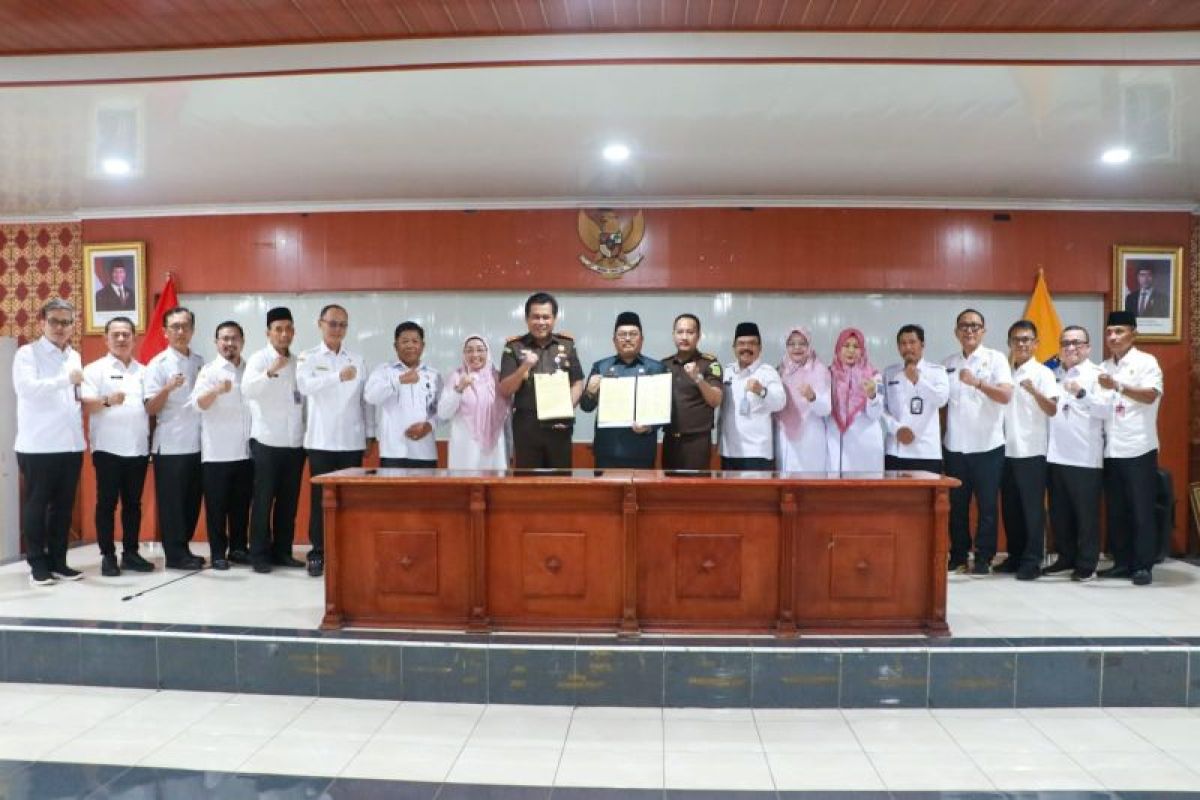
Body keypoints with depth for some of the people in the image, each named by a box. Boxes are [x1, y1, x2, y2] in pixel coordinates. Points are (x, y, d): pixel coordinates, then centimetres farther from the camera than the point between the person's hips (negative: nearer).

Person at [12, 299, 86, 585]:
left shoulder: (74, 356, 16)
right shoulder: (27, 354, -3)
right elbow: (27, 388, -19)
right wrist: (67, 380, -23)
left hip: (71, 444, 6)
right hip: (38, 446, -5)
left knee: (63, 506, 10)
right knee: (36, 505, 4)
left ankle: (58, 561, 19)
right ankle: (37, 564, 14)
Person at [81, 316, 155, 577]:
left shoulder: (143, 371, 15)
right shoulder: (95, 369, 1)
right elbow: (86, 405, -10)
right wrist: (107, 401, -29)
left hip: (138, 449, 4)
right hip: (108, 449, -4)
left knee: (133, 503, 9)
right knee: (107, 503, 1)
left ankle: (130, 553, 17)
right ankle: (108, 556, 8)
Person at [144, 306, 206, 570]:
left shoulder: (200, 362, 11)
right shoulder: (158, 364, -5)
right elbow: (150, 409, -10)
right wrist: (168, 388, -26)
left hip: (196, 444, 5)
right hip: (170, 445, -5)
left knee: (192, 500, 12)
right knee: (171, 502, 2)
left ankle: (183, 548, 23)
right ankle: (175, 554, 9)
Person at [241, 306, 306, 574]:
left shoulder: (299, 362, 13)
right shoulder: (259, 359, -4)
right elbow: (248, 390, -21)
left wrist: (308, 433, 8)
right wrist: (271, 371, -37)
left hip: (295, 442, 5)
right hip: (267, 442, -5)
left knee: (289, 501, 8)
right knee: (263, 501, 0)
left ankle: (282, 552, 17)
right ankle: (260, 555, 7)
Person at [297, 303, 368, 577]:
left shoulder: (357, 360, 10)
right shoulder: (308, 357, 1)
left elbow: (365, 400, 11)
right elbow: (305, 385, -20)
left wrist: (369, 435, 7)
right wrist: (338, 377, -36)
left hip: (352, 441, 2)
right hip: (321, 441, -2)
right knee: (320, 499, 1)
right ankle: (318, 554, 10)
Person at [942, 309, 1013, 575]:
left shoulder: (996, 359, -2)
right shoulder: (948, 364, 9)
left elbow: (1006, 396, -15)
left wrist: (977, 382, -29)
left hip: (988, 446, -3)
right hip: (955, 446, 3)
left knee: (987, 505, 3)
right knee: (957, 505, 9)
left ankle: (984, 558, 12)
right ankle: (958, 556, 19)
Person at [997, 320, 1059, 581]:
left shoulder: (1043, 373, -4)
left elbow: (1053, 410, -14)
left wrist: (1034, 391, -28)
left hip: (1032, 451, -5)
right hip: (1007, 450, 5)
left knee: (1032, 507, -1)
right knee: (1010, 507, 10)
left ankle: (1032, 560, 4)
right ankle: (1015, 555, 20)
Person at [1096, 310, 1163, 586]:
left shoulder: (1146, 362, -3)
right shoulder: (1103, 368, 14)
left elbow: (1150, 396, -19)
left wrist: (1118, 386, -32)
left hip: (1138, 449, -5)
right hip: (1110, 450, 6)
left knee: (1141, 511, 1)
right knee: (1115, 511, 9)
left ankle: (1143, 566, 8)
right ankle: (1122, 562, 18)